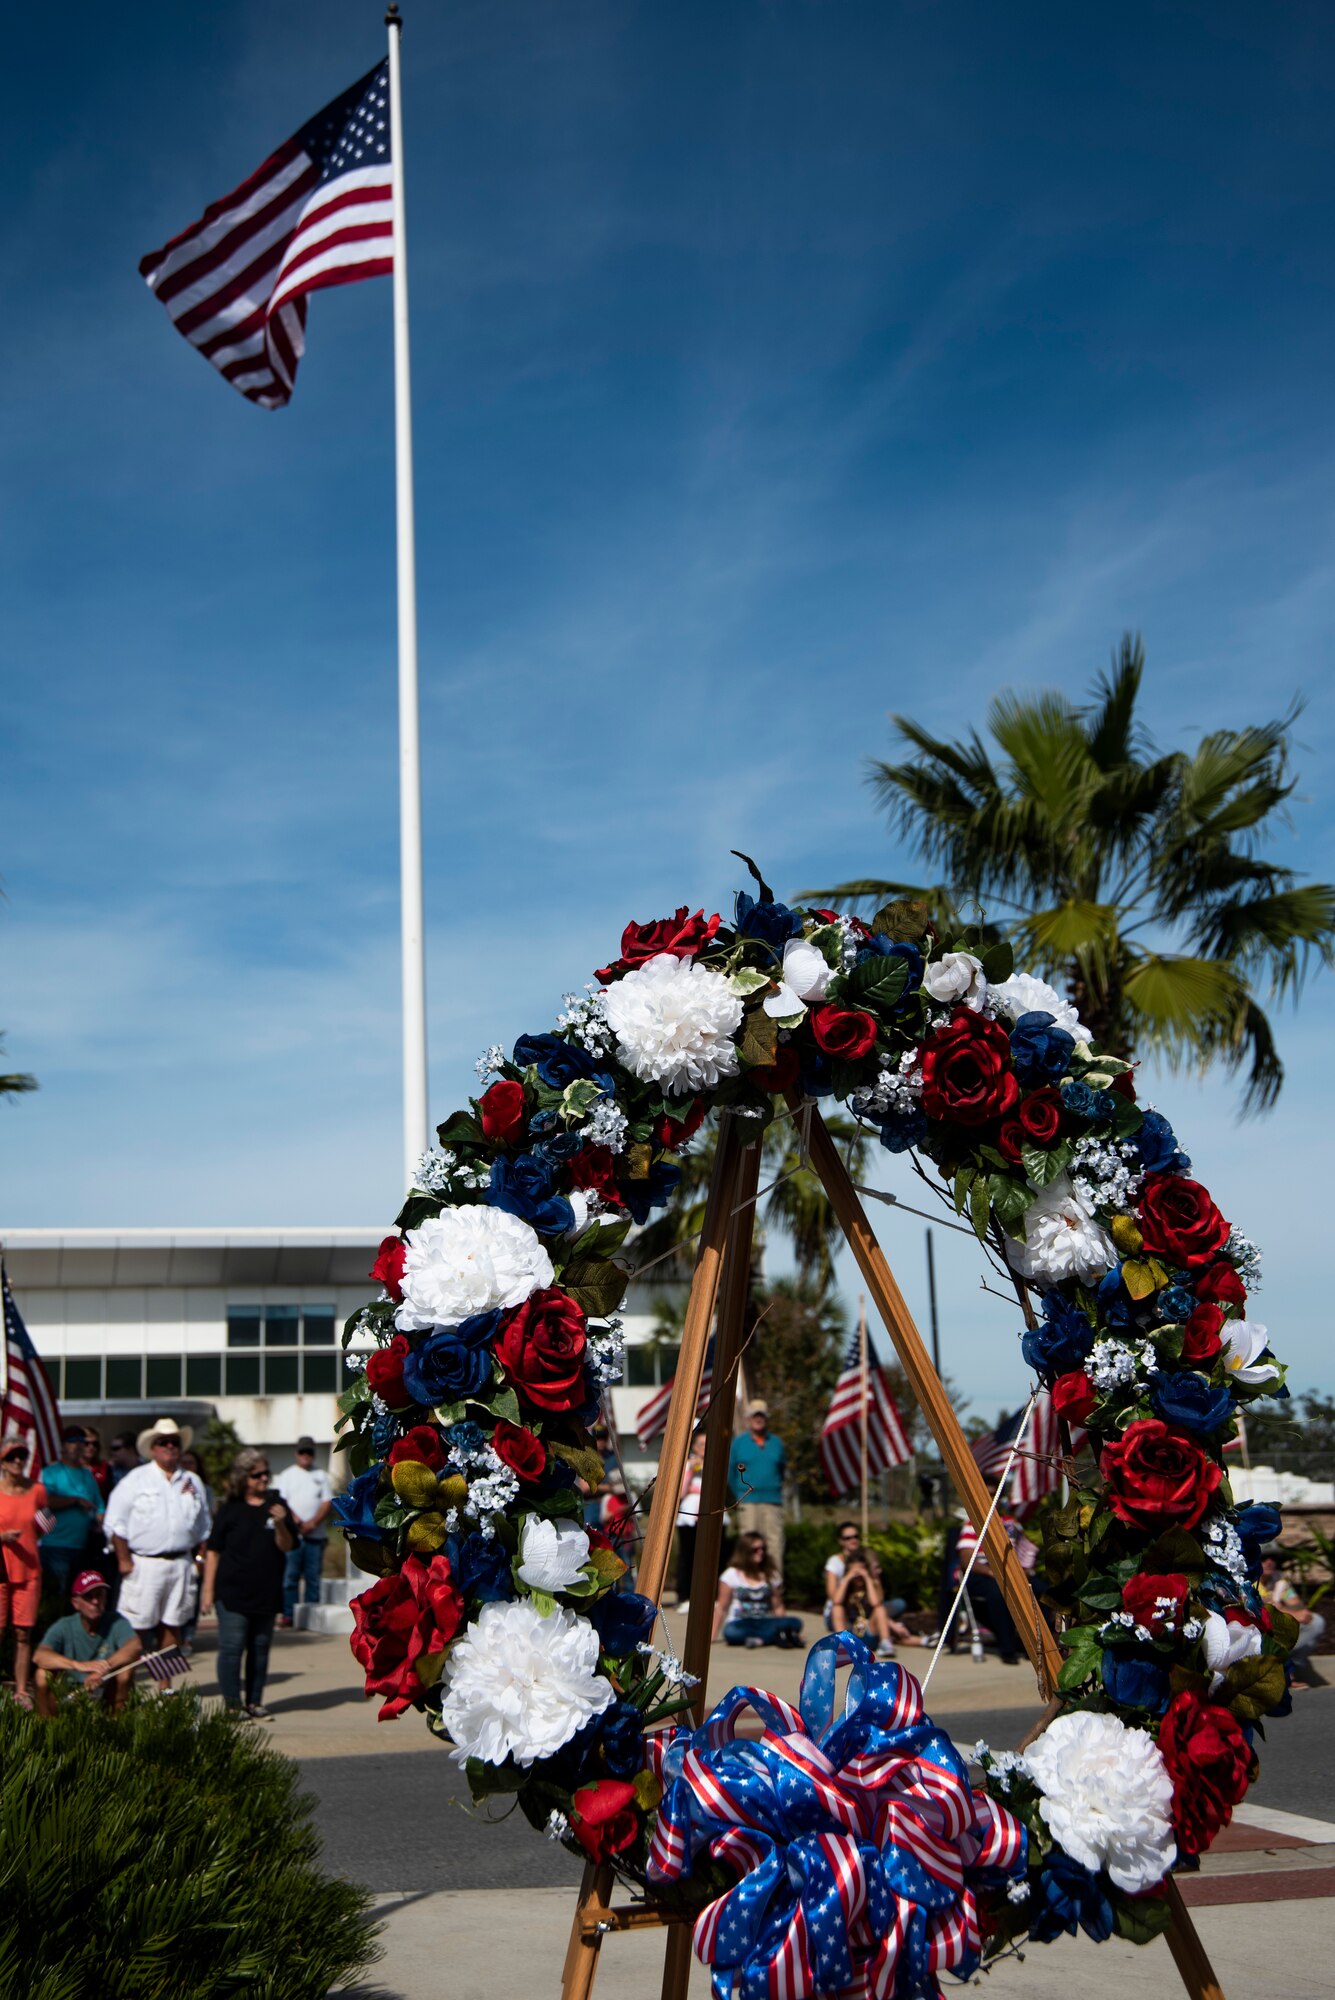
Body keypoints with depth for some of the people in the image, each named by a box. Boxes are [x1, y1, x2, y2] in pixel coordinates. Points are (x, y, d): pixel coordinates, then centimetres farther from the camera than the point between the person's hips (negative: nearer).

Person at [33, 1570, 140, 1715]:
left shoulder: (115, 1622, -9)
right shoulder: (64, 1627, -9)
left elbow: (135, 1647, -27)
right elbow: (40, 1656, -27)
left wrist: (105, 1667, -44)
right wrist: (79, 1665, -43)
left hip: (106, 1697, 0)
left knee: (125, 1668, -27)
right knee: (43, 1674, -24)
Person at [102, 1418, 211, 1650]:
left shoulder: (192, 1482, 14)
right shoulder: (136, 1479, 0)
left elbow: (203, 1528, 19)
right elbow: (116, 1524, -3)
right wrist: (124, 1560, -7)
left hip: (181, 1563, 4)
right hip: (144, 1563, -4)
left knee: (172, 1625, 9)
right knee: (137, 1626, -5)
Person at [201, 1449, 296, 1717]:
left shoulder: (277, 1505, 4)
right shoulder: (230, 1508, -1)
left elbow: (287, 1547, -1)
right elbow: (213, 1551, 2)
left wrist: (280, 1524, -19)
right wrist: (208, 1589, -1)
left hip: (267, 1591, 3)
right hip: (232, 1591, -3)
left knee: (260, 1648, 10)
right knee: (231, 1647, -4)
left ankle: (254, 1701, 21)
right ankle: (232, 1703, 4)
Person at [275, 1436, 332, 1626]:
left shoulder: (321, 1476, 14)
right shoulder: (287, 1475, 11)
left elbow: (327, 1502, 5)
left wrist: (313, 1522, -9)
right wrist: (296, 1520, -14)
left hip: (316, 1534, 1)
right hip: (292, 1534, -1)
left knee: (313, 1577, 1)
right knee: (290, 1575, -5)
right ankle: (288, 1614, -1)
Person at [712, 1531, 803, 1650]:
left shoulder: (772, 1575, 12)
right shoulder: (732, 1574, 4)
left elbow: (778, 1607, 10)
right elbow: (721, 1608, 3)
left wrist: (785, 1626, -6)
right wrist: (712, 1635, -6)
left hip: (764, 1624, 3)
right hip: (740, 1624, -3)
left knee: (795, 1622, -25)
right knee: (730, 1632, -40)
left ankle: (758, 1640, -38)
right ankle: (778, 1637, -41)